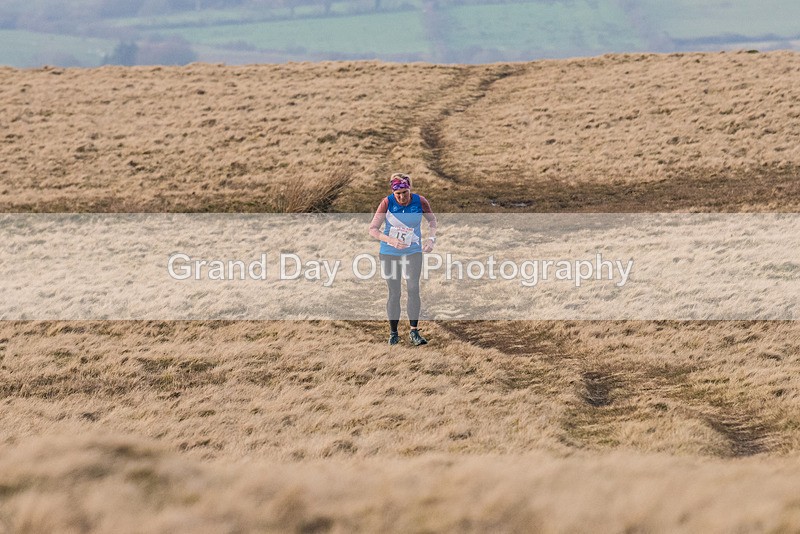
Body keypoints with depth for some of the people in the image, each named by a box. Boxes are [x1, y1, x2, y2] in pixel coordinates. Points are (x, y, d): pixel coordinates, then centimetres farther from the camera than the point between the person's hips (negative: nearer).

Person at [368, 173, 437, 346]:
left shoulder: (420, 201, -11)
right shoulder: (387, 203, -16)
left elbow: (432, 220, 9)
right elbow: (373, 229, -13)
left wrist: (431, 238, -7)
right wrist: (391, 240, -27)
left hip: (413, 251, 1)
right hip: (389, 253, -1)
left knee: (413, 289, -7)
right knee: (394, 293, 2)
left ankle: (414, 332, 0)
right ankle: (393, 333, 13)